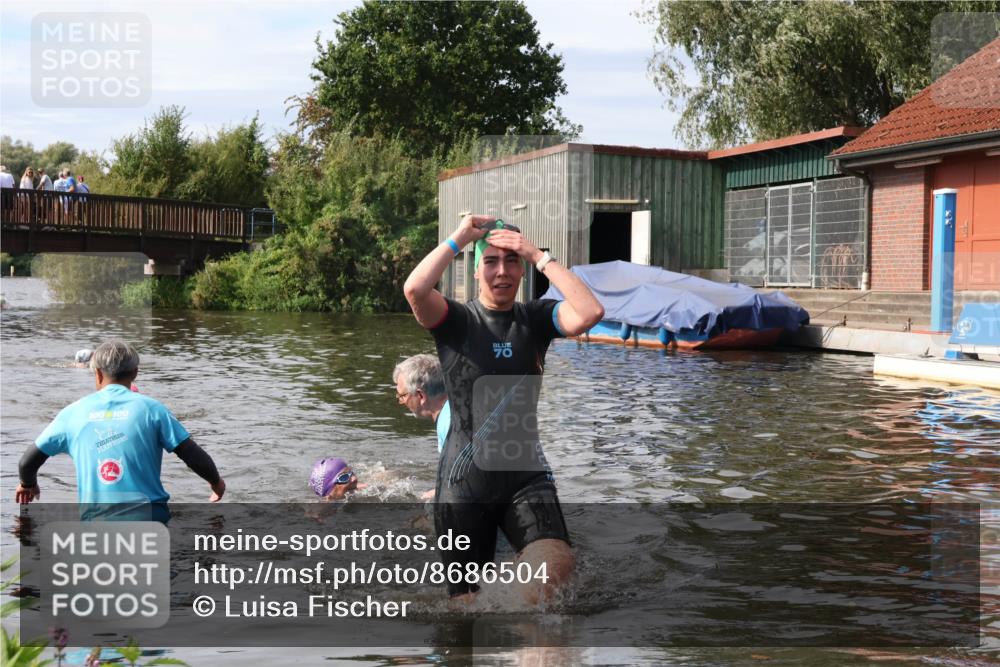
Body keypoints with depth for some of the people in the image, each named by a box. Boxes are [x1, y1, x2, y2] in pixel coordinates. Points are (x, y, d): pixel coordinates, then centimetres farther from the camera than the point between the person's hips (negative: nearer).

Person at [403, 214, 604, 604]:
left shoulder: (536, 319, 6)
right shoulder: (455, 320, 0)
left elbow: (591, 313, -13)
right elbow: (415, 289, -22)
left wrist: (539, 257, -10)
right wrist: (459, 238, -12)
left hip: (526, 475, 1)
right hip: (465, 481, -1)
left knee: (557, 565, -23)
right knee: (466, 597, 5)